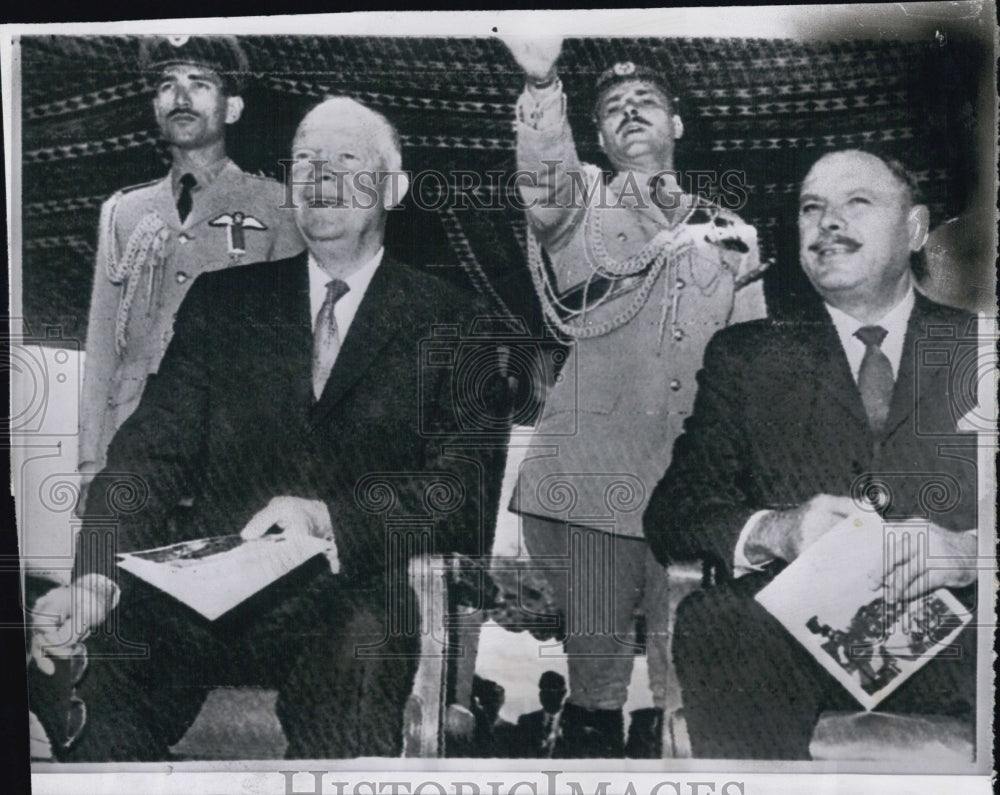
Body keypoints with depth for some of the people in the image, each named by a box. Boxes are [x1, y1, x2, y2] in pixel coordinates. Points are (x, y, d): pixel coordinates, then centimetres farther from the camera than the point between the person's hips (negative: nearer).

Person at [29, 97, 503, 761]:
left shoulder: (449, 322, 7)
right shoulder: (222, 300, 15)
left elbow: (465, 487, -3)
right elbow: (153, 449, 5)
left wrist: (330, 517, -20)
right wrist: (95, 578, -12)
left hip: (353, 588, -2)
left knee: (356, 662, -33)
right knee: (94, 663, -25)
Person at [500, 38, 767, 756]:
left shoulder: (732, 235, 14)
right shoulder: (582, 205, 7)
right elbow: (544, 193, -19)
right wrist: (542, 83, -35)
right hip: (596, 478, -2)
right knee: (595, 660, 7)